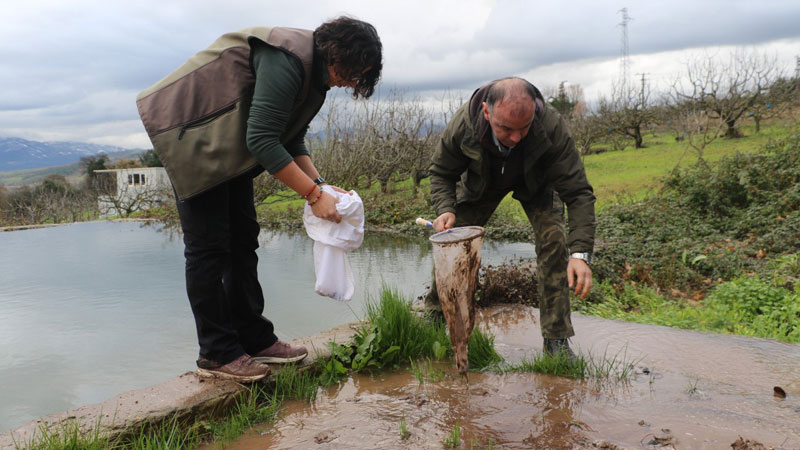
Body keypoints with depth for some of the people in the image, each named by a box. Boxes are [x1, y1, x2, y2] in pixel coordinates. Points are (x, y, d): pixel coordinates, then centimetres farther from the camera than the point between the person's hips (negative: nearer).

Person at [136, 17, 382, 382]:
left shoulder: (315, 74, 5)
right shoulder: (288, 60, -26)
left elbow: (292, 140, 7)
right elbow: (262, 141, -31)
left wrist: (319, 184, -7)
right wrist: (313, 195, -27)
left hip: (230, 142, 10)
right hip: (193, 134, -10)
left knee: (243, 239, 8)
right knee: (209, 245, -8)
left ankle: (254, 339, 15)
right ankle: (217, 354, 1)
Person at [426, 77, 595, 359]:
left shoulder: (551, 127, -41)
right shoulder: (462, 124, -36)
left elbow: (578, 193, -38)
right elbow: (441, 172, -16)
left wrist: (580, 253, -49)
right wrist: (445, 209, -36)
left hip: (535, 182, -1)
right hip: (481, 182, 2)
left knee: (554, 239, -21)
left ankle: (556, 338, -9)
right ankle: (435, 311, 26)